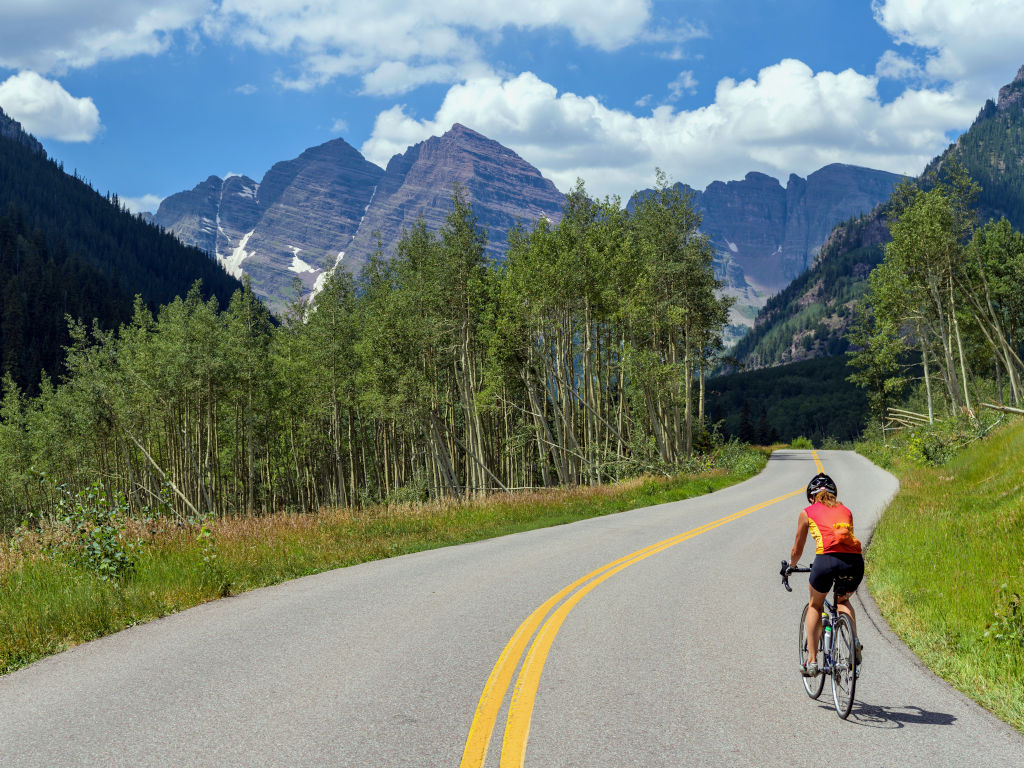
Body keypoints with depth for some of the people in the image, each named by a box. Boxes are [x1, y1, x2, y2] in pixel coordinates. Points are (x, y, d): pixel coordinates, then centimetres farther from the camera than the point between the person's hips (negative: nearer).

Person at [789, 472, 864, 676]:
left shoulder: (807, 513, 21)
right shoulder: (845, 511, 28)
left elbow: (797, 550, 29)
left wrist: (791, 566, 51)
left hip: (827, 559, -3)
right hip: (855, 560, 3)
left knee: (815, 605, 25)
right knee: (843, 601, 33)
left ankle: (812, 661, 18)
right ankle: (855, 642, 9)